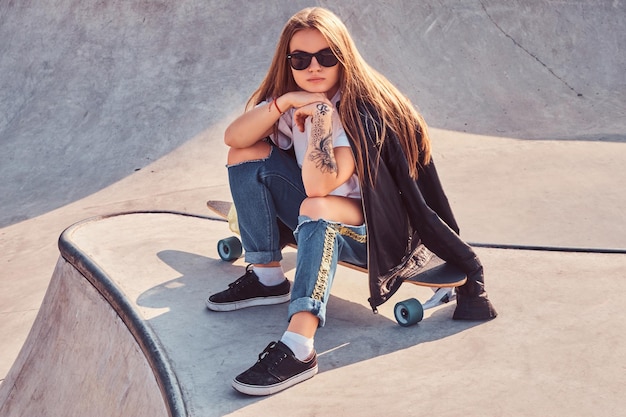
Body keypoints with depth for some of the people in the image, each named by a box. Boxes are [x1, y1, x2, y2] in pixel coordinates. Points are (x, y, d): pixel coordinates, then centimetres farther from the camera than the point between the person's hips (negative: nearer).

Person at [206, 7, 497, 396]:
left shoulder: (363, 108, -22)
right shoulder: (292, 97, -1)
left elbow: (318, 186, -32)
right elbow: (233, 138, -12)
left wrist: (322, 113, -30)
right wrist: (282, 103, -25)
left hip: (379, 230, -7)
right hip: (320, 227, 7)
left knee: (317, 208, -39)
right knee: (248, 155, -7)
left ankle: (299, 348, -50)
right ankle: (267, 278, -5)